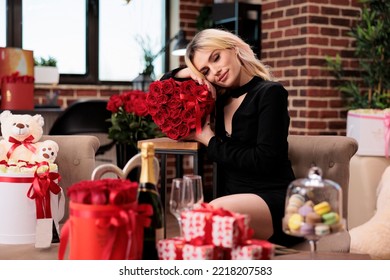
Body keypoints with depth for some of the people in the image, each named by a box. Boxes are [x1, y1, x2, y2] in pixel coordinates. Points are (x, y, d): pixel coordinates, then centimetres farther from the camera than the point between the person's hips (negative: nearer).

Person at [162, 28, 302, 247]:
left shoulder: (270, 93, -1)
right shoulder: (220, 98, 16)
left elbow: (265, 161, -13)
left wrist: (211, 142, -3)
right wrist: (182, 74, 10)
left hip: (275, 203, -5)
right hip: (235, 203, 6)